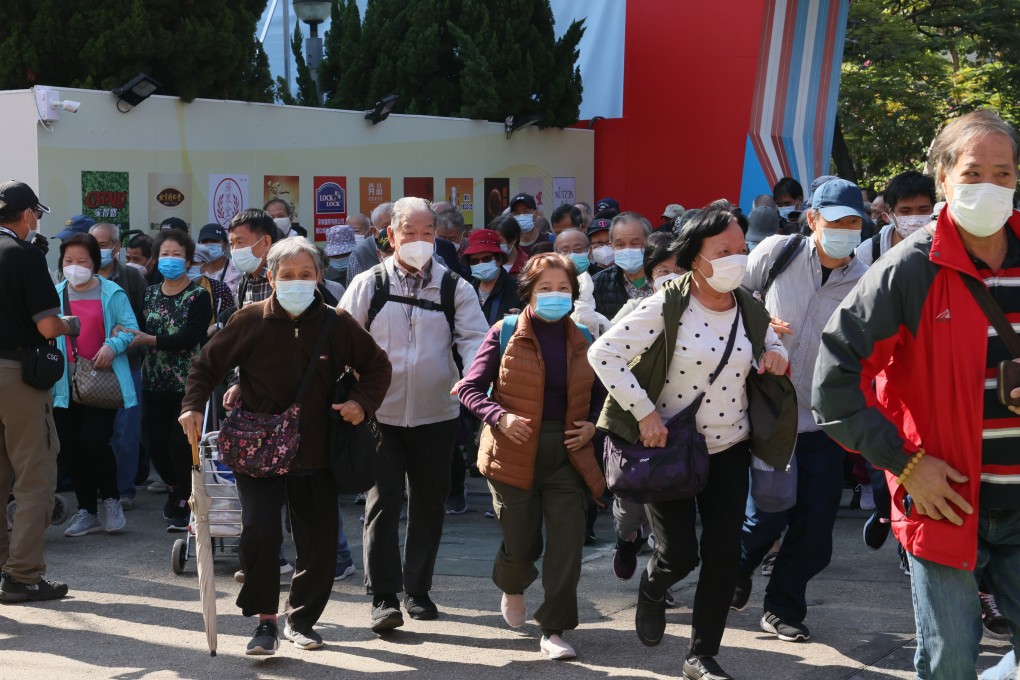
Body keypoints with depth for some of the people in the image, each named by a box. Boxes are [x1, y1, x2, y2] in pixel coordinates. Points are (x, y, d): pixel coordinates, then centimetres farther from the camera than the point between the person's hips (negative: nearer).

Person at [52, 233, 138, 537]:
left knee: (94, 441, -14)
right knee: (72, 448, 6)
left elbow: (131, 329, -5)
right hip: (67, 386, 4)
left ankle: (111, 501, 12)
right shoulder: (55, 295, 8)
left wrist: (113, 346, -23)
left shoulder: (112, 293, -3)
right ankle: (86, 511, 21)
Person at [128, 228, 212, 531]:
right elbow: (138, 330, 9)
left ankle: (183, 506, 11)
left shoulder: (199, 296, -5)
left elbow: (191, 338, -17)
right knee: (157, 446, 9)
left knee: (180, 446, -5)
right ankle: (176, 492, 35)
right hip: (154, 382, 5)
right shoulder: (149, 294, 11)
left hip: (187, 382, -5)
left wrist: (151, 340, -23)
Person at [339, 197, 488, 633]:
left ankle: (418, 591, 24)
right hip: (381, 413, -1)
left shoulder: (454, 288, 3)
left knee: (429, 503, 10)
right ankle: (383, 597, 0)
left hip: (436, 413, 2)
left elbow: (474, 340, -4)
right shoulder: (369, 285, 2)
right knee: (383, 502, -5)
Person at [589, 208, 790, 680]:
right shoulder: (666, 307, -16)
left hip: (729, 449, 5)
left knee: (723, 552, 1)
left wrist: (777, 356, -4)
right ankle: (651, 591, 33)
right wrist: (644, 412, -21)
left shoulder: (750, 310, 1)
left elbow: (773, 345, 21)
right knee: (679, 553, -6)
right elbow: (603, 353, -19)